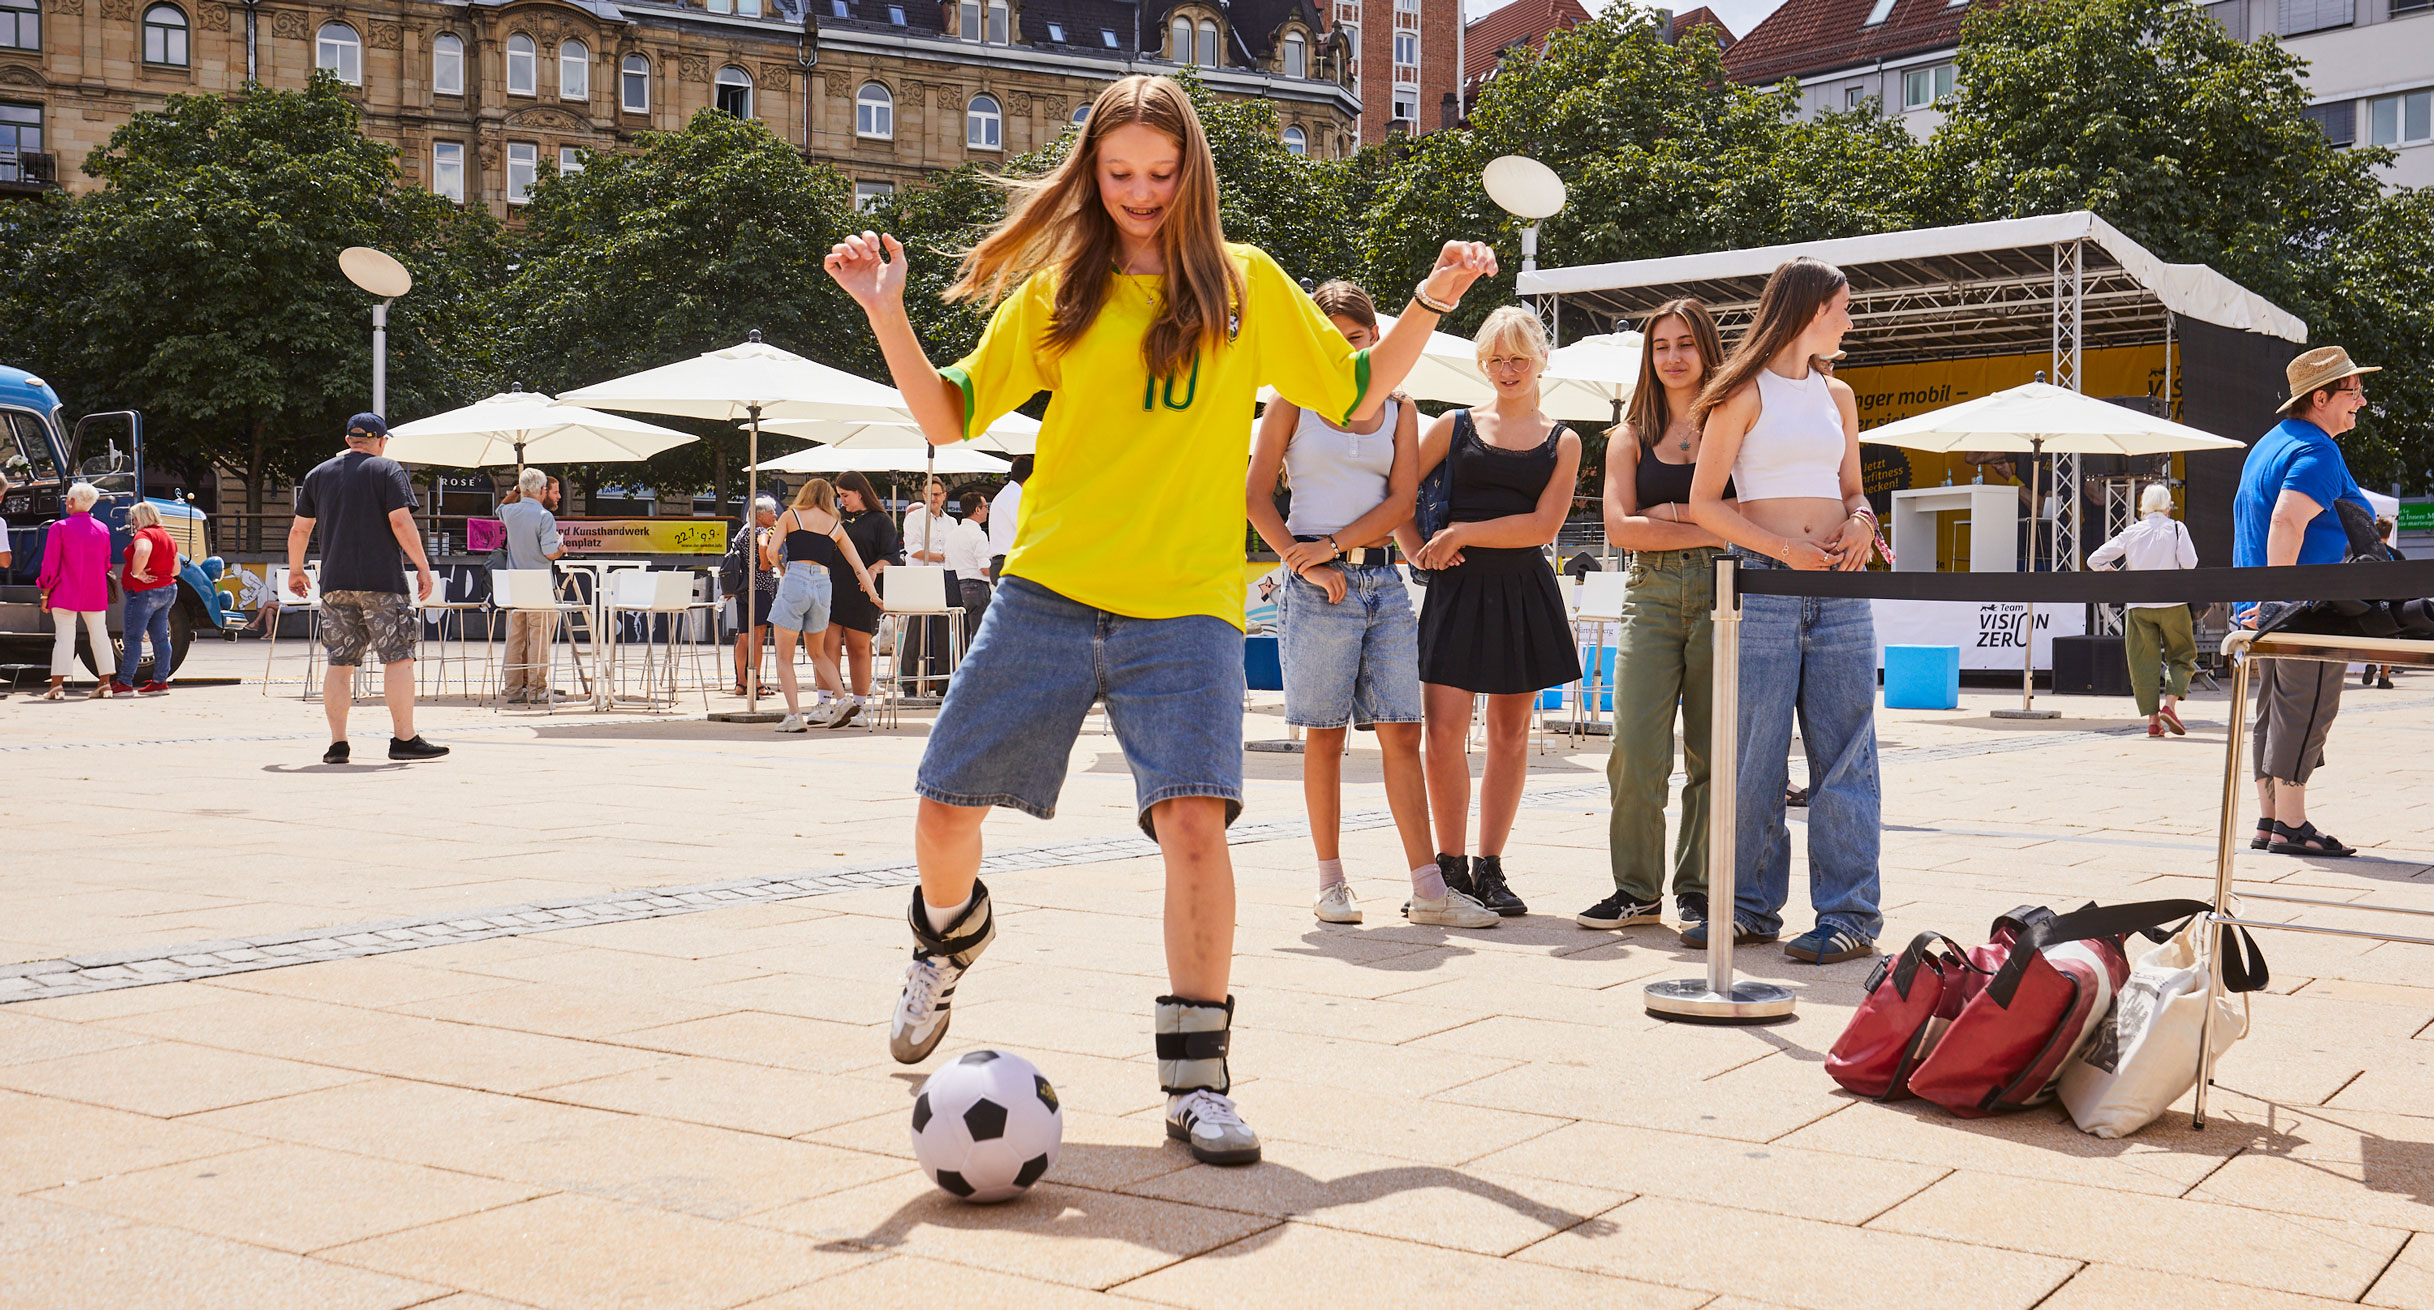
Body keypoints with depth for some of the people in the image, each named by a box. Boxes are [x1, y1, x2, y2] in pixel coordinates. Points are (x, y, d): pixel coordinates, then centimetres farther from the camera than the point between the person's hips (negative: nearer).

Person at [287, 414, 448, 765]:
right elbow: (401, 522, -10)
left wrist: (295, 571, 30)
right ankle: (403, 739, -5)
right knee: (398, 658, -2)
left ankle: (337, 743, 3)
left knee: (339, 663, 6)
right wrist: (423, 566, -4)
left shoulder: (318, 474, 15)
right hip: (382, 581, -5)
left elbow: (299, 530, 17)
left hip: (334, 584, 5)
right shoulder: (388, 470, 1)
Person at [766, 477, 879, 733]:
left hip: (795, 580, -4)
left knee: (785, 656, 4)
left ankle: (794, 715, -5)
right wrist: (874, 594, 17)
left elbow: (771, 553, -1)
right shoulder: (836, 526, 16)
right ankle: (842, 698, 7)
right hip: (824, 585, 4)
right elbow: (858, 566, 14)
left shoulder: (791, 515, 7)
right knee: (818, 653, 22)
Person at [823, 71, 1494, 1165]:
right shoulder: (1057, 293, 8)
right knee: (944, 809, 4)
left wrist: (1430, 304, 2)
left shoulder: (1246, 285, 8)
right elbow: (950, 418, 9)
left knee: (1193, 819, -20)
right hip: (1045, 592, 2)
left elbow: (1357, 399, 15)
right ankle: (950, 935, 40)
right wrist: (886, 312, -4)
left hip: (1185, 605, -1)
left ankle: (1197, 1081, -7)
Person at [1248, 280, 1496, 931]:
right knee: (1325, 735, 0)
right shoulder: (1295, 401, 6)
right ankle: (1331, 883, 9)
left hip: (1381, 577, 3)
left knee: (1402, 733, -3)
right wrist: (1304, 560, -9)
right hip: (1317, 584, -3)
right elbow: (1256, 496, 2)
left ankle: (1429, 889, -4)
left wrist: (1333, 543, -9)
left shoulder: (1398, 410, 13)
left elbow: (1402, 501, 3)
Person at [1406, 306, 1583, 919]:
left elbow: (1544, 524, -4)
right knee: (1444, 731, -9)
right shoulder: (1455, 426, 9)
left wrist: (1462, 533, -10)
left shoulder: (1562, 442, 8)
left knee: (1510, 732, 5)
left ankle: (1490, 869, 13)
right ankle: (1451, 867, 3)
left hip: (1524, 593, 1)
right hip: (1458, 591, -1)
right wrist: (1419, 546, -6)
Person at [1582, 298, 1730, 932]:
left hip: (1720, 592, -1)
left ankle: (1698, 890, 9)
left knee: (1712, 750, 0)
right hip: (1651, 594, 2)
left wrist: (1674, 511, -8)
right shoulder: (1631, 437, 15)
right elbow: (1619, 526, 1)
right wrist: (1708, 530, -8)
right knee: (1636, 748, -8)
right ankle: (1637, 890, 3)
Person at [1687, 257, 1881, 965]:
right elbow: (1705, 501, -3)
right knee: (1755, 753, -1)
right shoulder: (1746, 392, 2)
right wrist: (1783, 548, -12)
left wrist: (1861, 523, 1)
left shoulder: (1838, 395, 18)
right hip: (1762, 582, -4)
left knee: (1843, 754, 0)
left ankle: (1849, 914, 3)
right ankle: (1751, 906, 10)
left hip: (1838, 586, 4)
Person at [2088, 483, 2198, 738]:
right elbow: (2189, 563, -11)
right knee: (2181, 655, 13)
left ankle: (2153, 719, 2)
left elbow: (2095, 560, 4)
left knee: (2144, 660, 6)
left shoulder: (2131, 533, 6)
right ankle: (2169, 705, -6)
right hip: (2172, 602, -2)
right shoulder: (2176, 528, 0)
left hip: (2138, 605, 2)